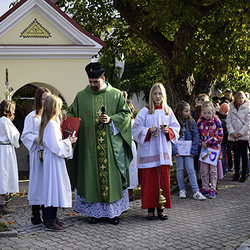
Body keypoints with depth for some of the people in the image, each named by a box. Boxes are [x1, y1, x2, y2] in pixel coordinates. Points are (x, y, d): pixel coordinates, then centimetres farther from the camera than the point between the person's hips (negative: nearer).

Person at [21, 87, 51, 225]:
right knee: (38, 180, -2)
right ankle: (35, 214, 6)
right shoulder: (32, 117, 0)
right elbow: (25, 136, -3)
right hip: (38, 153, -4)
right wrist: (39, 138, -16)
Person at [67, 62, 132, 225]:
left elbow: (126, 114, 3)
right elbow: (72, 116, 12)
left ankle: (113, 211, 10)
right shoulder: (81, 96, 8)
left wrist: (111, 119, -13)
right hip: (89, 144, 1)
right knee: (91, 176, 2)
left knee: (112, 175, 1)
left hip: (111, 144, -1)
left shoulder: (116, 94, 4)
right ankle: (94, 212, 12)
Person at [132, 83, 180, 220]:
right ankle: (150, 209, 7)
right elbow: (136, 129, -1)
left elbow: (176, 128, 12)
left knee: (163, 179, 2)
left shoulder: (168, 111, 10)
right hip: (148, 151, -3)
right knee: (149, 180, -1)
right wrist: (148, 131, -16)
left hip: (163, 151, 3)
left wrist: (168, 131, -8)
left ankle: (161, 209, 10)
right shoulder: (144, 112, 1)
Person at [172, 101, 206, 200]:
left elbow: (196, 136, 0)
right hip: (178, 150, 0)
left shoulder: (191, 121, 0)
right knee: (180, 169, 9)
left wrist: (194, 150, -8)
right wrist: (174, 150, -12)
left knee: (191, 170, -2)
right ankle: (182, 190, 20)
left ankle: (196, 192, 0)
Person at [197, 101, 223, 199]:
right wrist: (201, 143, -10)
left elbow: (219, 137, -9)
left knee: (213, 170, 4)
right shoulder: (200, 122, 0)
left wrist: (207, 142, -15)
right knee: (204, 170, 7)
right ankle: (205, 188, 19)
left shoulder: (217, 122, -7)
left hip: (214, 149, -2)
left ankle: (213, 189, 12)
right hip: (203, 150, 2)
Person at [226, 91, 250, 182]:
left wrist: (240, 133, -12)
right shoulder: (232, 109, 7)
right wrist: (232, 132, -9)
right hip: (233, 136, 3)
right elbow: (228, 121, 3)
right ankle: (237, 174, 17)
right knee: (236, 155, 10)